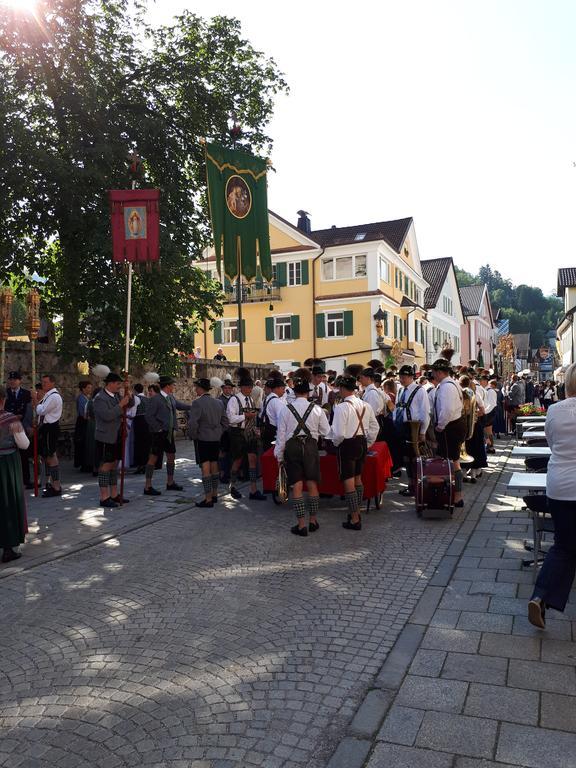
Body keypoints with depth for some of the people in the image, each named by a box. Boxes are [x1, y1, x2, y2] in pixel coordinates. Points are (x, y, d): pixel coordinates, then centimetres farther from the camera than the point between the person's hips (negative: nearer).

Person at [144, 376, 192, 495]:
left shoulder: (171, 398, 9)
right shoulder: (155, 399, -16)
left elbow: (179, 405, 26)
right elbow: (148, 415, -18)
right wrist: (158, 428, -16)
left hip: (169, 433, 9)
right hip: (158, 434, -9)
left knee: (171, 456, 16)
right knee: (153, 458, -3)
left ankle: (170, 483, 30)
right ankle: (148, 487, 3)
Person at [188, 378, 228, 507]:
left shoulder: (197, 403, -15)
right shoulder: (218, 402, 7)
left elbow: (193, 423, -19)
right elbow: (225, 421, 11)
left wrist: (192, 436, -4)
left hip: (202, 439, -7)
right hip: (216, 439, 7)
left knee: (205, 468, -4)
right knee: (214, 466, 16)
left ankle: (208, 499, -2)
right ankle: (214, 495, 27)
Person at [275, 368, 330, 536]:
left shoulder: (285, 410, -6)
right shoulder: (316, 409, -6)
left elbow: (281, 434, -2)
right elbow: (326, 431, 1)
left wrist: (279, 455, 8)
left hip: (292, 447, -1)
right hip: (311, 447, 1)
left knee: (296, 486, 6)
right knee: (312, 484, 14)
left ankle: (301, 525, 10)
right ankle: (313, 521, 25)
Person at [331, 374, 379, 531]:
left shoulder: (341, 407, -18)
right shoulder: (366, 405, 3)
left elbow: (339, 433, -21)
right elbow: (375, 428, 7)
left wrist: (335, 443, -1)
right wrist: (367, 444, 17)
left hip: (347, 445, -7)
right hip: (362, 444, 7)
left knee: (349, 482, 1)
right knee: (358, 478, 22)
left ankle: (354, 520, 6)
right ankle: (356, 511, 36)